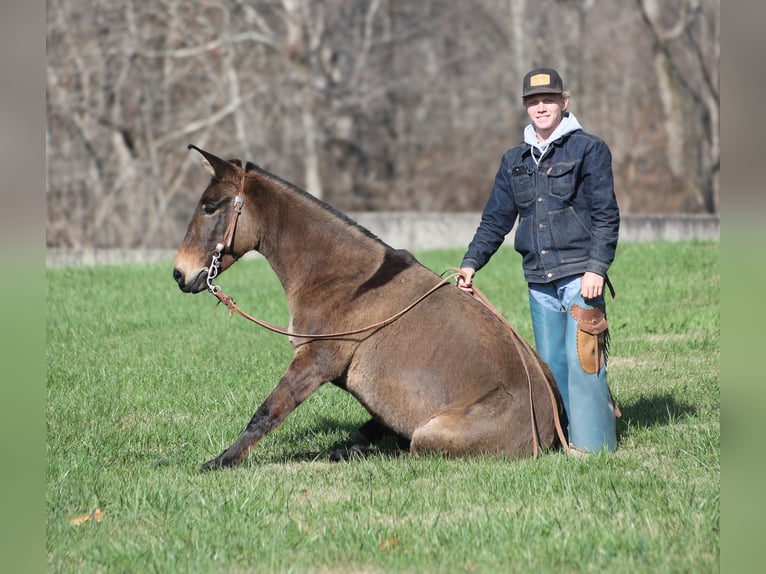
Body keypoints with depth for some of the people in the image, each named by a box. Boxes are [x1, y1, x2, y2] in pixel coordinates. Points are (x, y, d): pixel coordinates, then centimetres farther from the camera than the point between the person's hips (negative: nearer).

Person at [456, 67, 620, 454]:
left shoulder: (589, 149, 0)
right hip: (539, 281, 5)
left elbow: (605, 215, -5)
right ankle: (558, 439, 13)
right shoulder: (514, 161, 16)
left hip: (579, 276, -5)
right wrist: (471, 262, 5)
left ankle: (592, 441, -6)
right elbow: (496, 219, 18)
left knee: (582, 359, -10)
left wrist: (596, 268, -14)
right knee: (550, 364, 7)